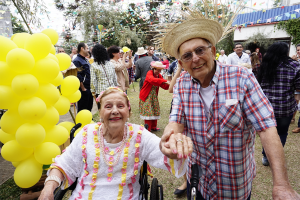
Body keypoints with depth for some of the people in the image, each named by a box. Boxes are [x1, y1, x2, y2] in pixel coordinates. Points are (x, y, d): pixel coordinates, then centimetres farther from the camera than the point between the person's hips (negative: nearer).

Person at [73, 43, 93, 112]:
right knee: (82, 109, 1)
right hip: (83, 89, -9)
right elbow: (78, 76, -18)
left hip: (89, 88, 9)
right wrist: (83, 88, -15)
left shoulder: (86, 60, 17)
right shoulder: (77, 61, -12)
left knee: (89, 107, 17)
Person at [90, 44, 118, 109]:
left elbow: (93, 81, -6)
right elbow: (115, 79, 10)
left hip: (100, 92, -3)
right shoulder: (111, 64, 6)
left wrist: (93, 91, 3)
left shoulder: (94, 65, -6)